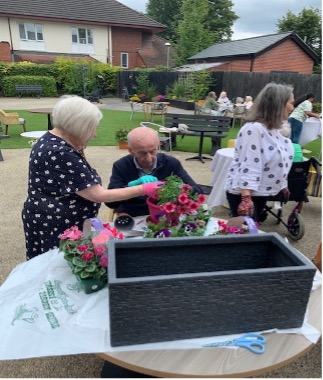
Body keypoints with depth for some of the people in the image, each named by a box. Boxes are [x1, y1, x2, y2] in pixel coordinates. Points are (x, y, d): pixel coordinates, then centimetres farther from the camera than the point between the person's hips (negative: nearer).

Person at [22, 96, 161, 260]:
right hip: (54, 227, -10)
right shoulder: (60, 154, -27)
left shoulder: (51, 140, 3)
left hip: (60, 221, 10)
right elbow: (99, 195, -26)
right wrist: (144, 189, -20)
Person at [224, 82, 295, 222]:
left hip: (261, 192, 10)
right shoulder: (254, 129, -23)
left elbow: (278, 160, 17)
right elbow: (248, 167, -28)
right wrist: (246, 199, -30)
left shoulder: (273, 129, 7)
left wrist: (282, 186, 23)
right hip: (245, 194, -9)